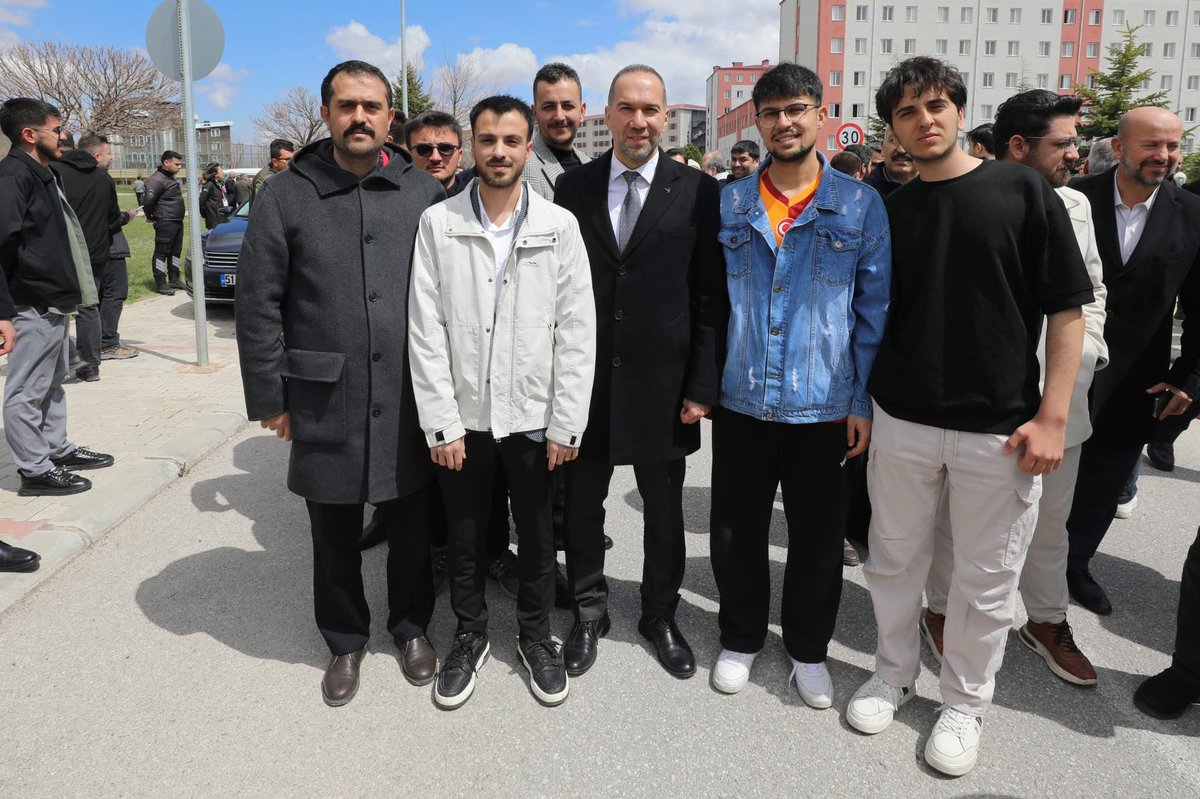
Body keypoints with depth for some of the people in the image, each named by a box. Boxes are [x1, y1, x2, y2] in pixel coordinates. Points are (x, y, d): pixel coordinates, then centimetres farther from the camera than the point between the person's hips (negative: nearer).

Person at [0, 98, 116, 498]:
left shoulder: (42, 174, 14)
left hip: (55, 303, 10)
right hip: (33, 307, -10)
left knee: (52, 383, 20)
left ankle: (58, 450, 33)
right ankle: (34, 471, 8)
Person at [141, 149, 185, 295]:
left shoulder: (171, 178, 16)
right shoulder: (157, 179, -15)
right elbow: (147, 201, -18)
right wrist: (150, 216, -4)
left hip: (177, 222, 9)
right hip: (165, 223, -9)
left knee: (175, 251, 15)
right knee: (161, 253, -4)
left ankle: (174, 279, 25)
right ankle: (160, 283, -1)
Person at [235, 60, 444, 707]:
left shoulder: (423, 193, 3)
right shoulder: (285, 195, 0)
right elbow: (257, 306, 0)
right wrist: (269, 398, -1)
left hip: (410, 402, 1)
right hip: (325, 404, 0)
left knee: (411, 530, 14)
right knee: (335, 538, 14)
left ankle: (411, 627, 38)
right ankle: (345, 641, 36)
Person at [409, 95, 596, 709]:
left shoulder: (559, 226, -3)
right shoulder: (437, 224, -3)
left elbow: (577, 331, -4)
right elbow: (425, 331, -5)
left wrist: (566, 424, -8)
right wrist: (440, 424, -9)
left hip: (533, 418, 0)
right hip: (462, 417, 0)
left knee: (537, 538, 14)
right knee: (464, 540, 15)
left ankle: (535, 635, 37)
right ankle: (470, 635, 38)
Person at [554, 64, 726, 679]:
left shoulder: (697, 191, -3)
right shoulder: (573, 187, 2)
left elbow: (710, 297, -4)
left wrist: (702, 386, -7)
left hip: (661, 381, -1)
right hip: (586, 378, 1)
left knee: (664, 509, 14)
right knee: (581, 503, 13)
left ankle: (660, 616, 35)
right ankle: (588, 612, 35)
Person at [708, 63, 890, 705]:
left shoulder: (861, 206, -2)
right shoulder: (728, 204, 3)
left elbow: (873, 311, -1)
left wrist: (864, 400, -4)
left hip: (825, 407, -1)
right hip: (741, 403, 2)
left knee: (818, 539, 12)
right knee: (735, 534, 12)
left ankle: (808, 650, 34)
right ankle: (741, 639, 35)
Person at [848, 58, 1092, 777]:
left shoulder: (1022, 191, -2)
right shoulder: (889, 212, 6)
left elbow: (1067, 310, -3)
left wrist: (1051, 417, -10)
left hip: (1001, 427, -2)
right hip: (902, 420, 3)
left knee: (987, 579, 9)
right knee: (894, 559, 13)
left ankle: (965, 703, 29)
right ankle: (895, 674, 35)